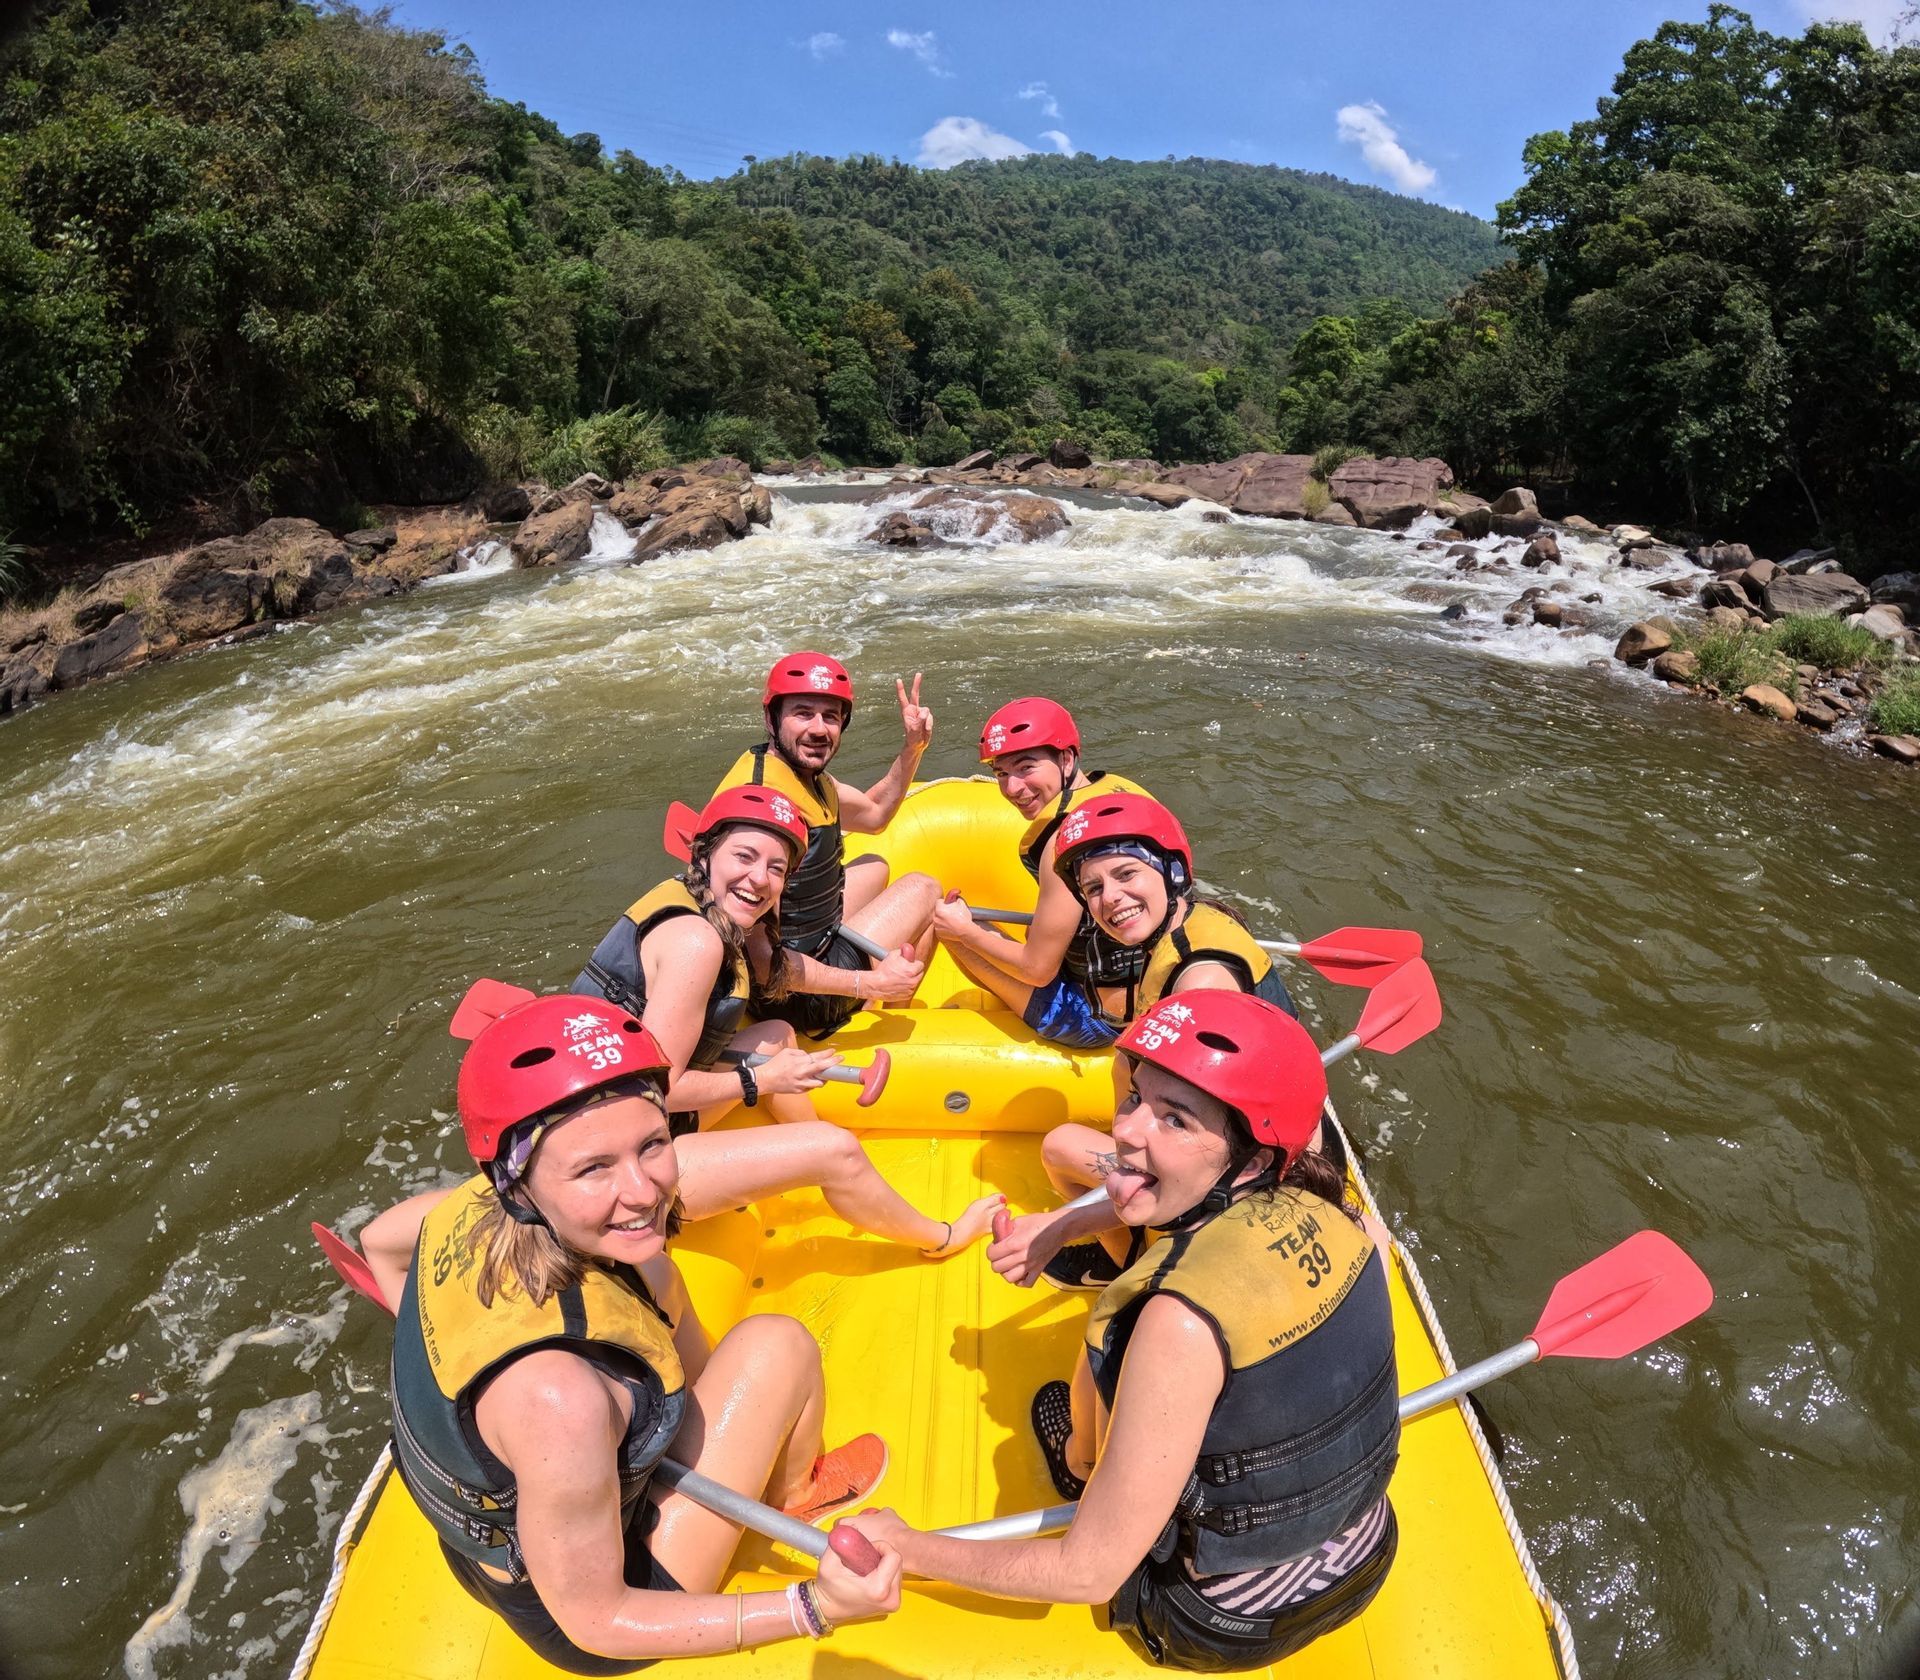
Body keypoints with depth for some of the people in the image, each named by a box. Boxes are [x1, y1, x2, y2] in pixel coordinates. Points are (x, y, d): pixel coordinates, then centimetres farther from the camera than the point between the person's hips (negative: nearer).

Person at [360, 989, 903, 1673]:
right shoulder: (558, 1397, -43)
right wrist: (813, 1606, -32)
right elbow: (595, 1624, -28)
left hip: (485, 1510, 6)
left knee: (651, 1274, 12)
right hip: (572, 1625, -6)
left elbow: (379, 1241, 1)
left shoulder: (479, 1203, -23)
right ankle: (796, 1492, 27)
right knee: (777, 1345, -7)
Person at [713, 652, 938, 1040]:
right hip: (796, 998, -10)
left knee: (874, 867, 29)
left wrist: (913, 747, 7)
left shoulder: (805, 775, 1)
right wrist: (870, 985, -27)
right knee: (922, 888, 5)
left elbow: (874, 814, 23)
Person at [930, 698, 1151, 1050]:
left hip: (1101, 1018, -9)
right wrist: (1047, 929, 14)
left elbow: (1038, 969, -18)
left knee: (949, 922, 1)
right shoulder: (1118, 787, -1)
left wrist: (964, 931, -4)